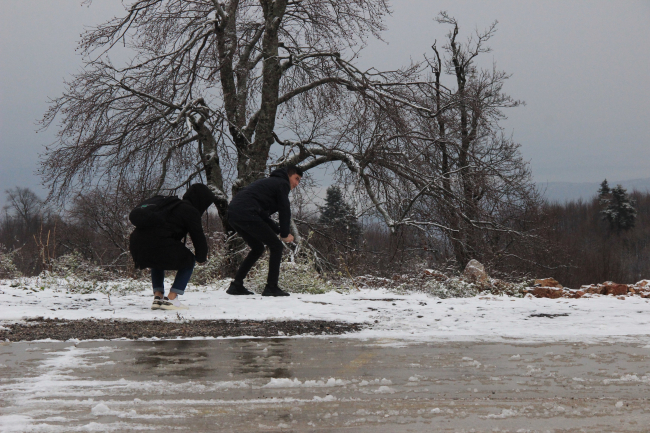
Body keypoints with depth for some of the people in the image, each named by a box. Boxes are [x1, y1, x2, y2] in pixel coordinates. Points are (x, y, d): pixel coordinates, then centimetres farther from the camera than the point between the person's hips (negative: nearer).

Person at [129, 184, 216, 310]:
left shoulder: (173, 206, 32)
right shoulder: (190, 211, 6)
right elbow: (198, 237, 5)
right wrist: (201, 257, 26)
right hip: (159, 245, -8)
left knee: (158, 262, 38)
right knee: (188, 261, 15)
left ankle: (157, 296, 23)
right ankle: (171, 299, 4)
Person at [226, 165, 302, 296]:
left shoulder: (271, 182, 34)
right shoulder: (282, 184, 6)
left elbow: (263, 215, 32)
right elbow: (284, 210, 0)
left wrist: (279, 231, 24)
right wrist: (285, 234, 11)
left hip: (232, 214, 9)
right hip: (247, 214, -9)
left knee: (257, 248, 24)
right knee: (276, 246, 1)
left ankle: (236, 285, 19)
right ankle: (271, 287, -3)